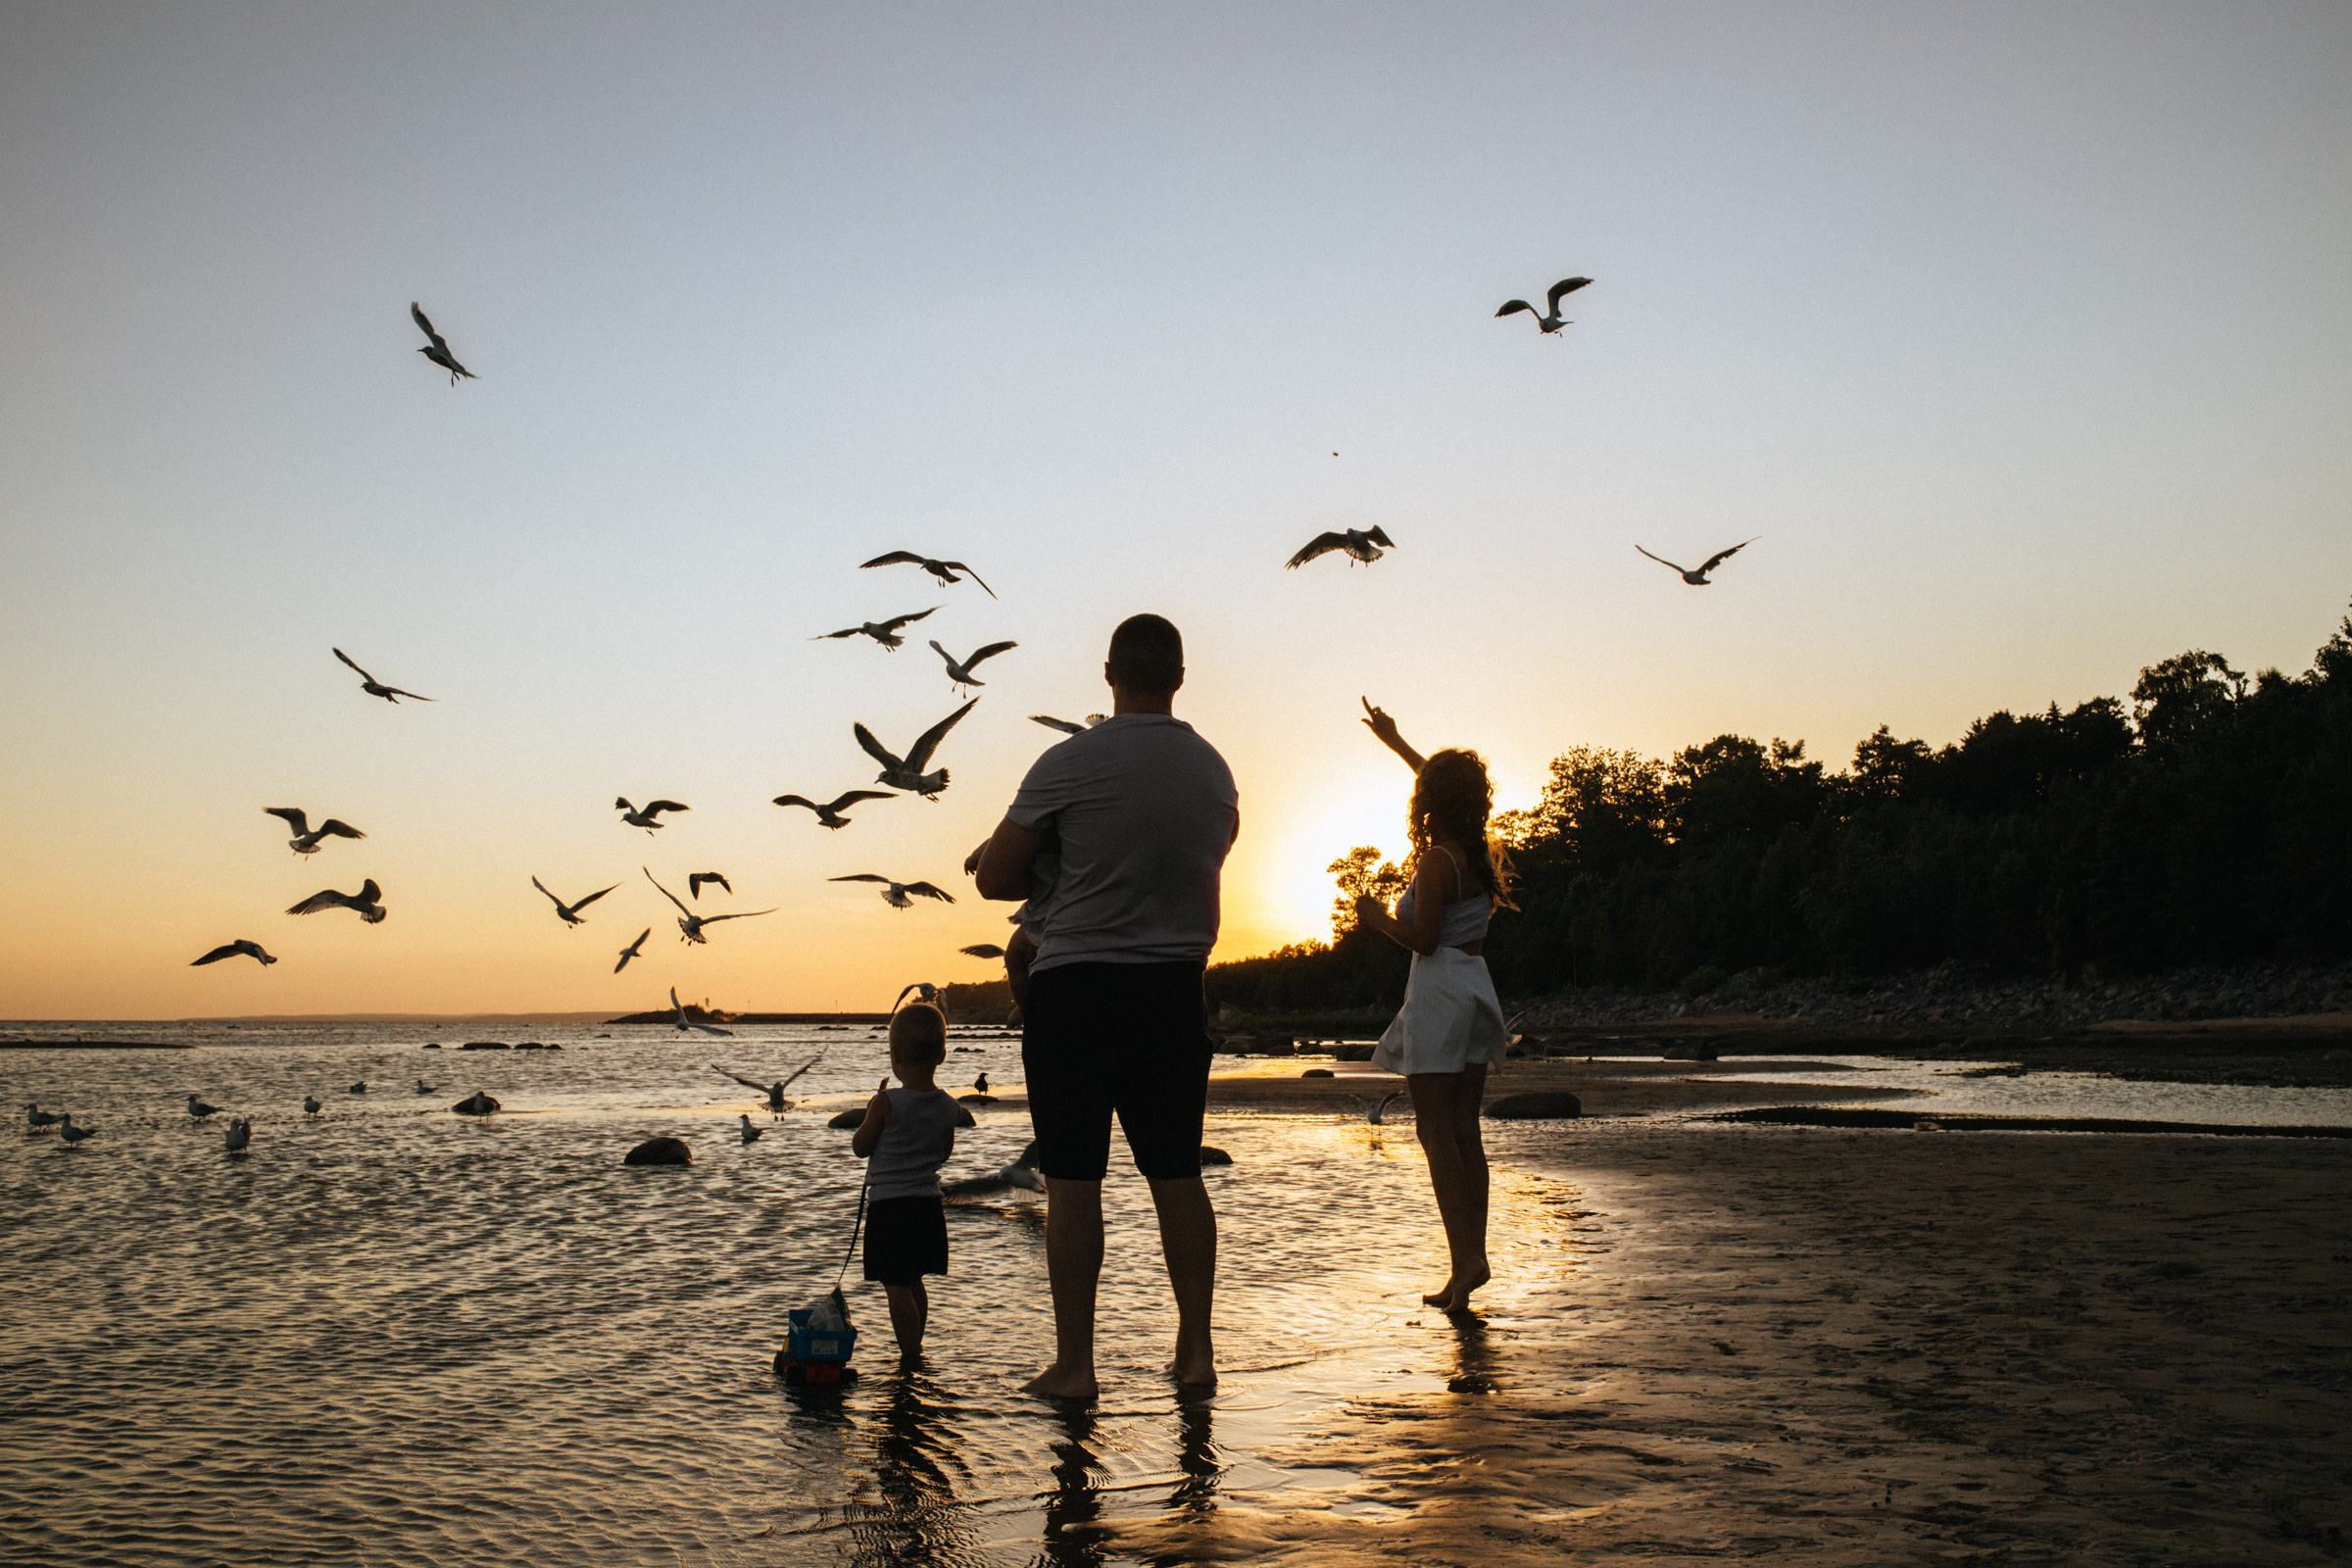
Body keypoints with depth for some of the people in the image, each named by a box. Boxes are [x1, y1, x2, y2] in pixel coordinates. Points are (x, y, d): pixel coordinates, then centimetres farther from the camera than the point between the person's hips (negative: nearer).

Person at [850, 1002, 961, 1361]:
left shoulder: (887, 1103, -18)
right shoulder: (948, 1107, -1)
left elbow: (860, 1147, -6)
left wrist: (871, 1112, 7)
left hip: (889, 1204, -6)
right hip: (929, 1203, 7)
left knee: (897, 1288, 1)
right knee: (914, 1283, 21)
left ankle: (911, 1356, 2)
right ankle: (914, 1348, 33)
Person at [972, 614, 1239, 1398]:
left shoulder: (1069, 764, -10)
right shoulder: (1214, 770, 6)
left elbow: (994, 878, -4)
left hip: (1076, 985, -4)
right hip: (1175, 987, 5)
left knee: (1072, 1179, 2)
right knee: (1177, 1173, 12)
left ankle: (1074, 1362, 7)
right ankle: (1196, 1349, 17)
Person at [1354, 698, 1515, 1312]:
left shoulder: (1437, 860, -14)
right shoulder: (1479, 853, 9)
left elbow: (1422, 939, -17)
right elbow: (1448, 783, 25)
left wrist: (1377, 917, 1)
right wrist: (1392, 739, 35)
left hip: (1439, 992, -8)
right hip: (1477, 986, 8)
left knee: (1436, 1131, -6)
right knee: (1465, 1130, 9)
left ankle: (1464, 1258, -12)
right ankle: (1475, 1256, 10)